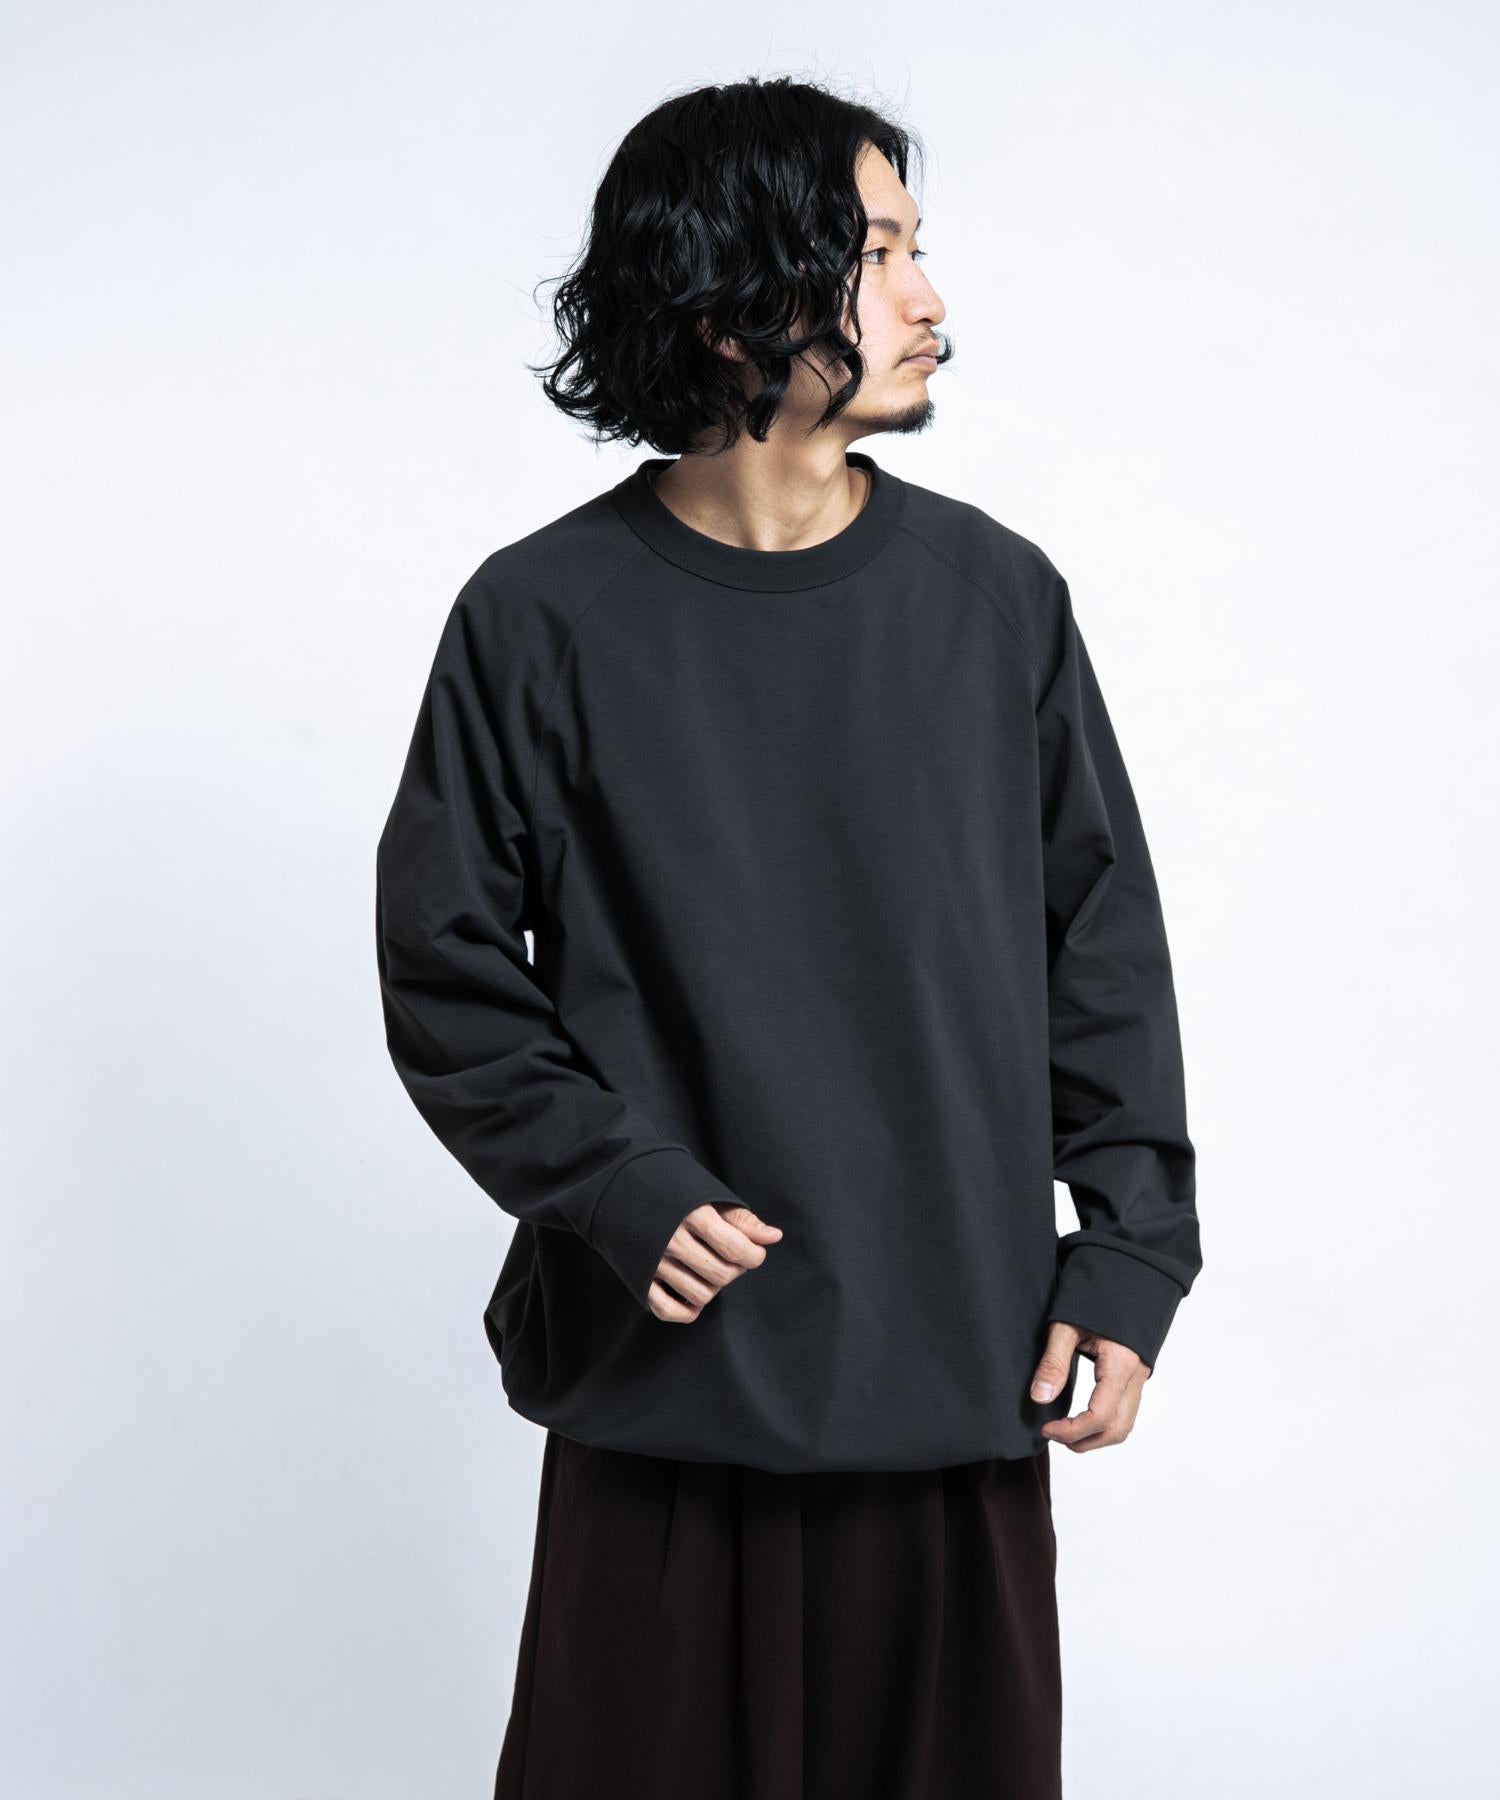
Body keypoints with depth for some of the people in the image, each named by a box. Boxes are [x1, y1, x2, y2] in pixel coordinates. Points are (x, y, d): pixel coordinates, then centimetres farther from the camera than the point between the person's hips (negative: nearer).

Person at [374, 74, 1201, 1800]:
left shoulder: (995, 594, 2)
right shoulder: (543, 617, -4)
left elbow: (1105, 945, 6)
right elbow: (444, 964, 1)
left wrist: (1129, 1254, 1)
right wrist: (612, 1189, -11)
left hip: (966, 1374, 2)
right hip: (666, 1391, -2)